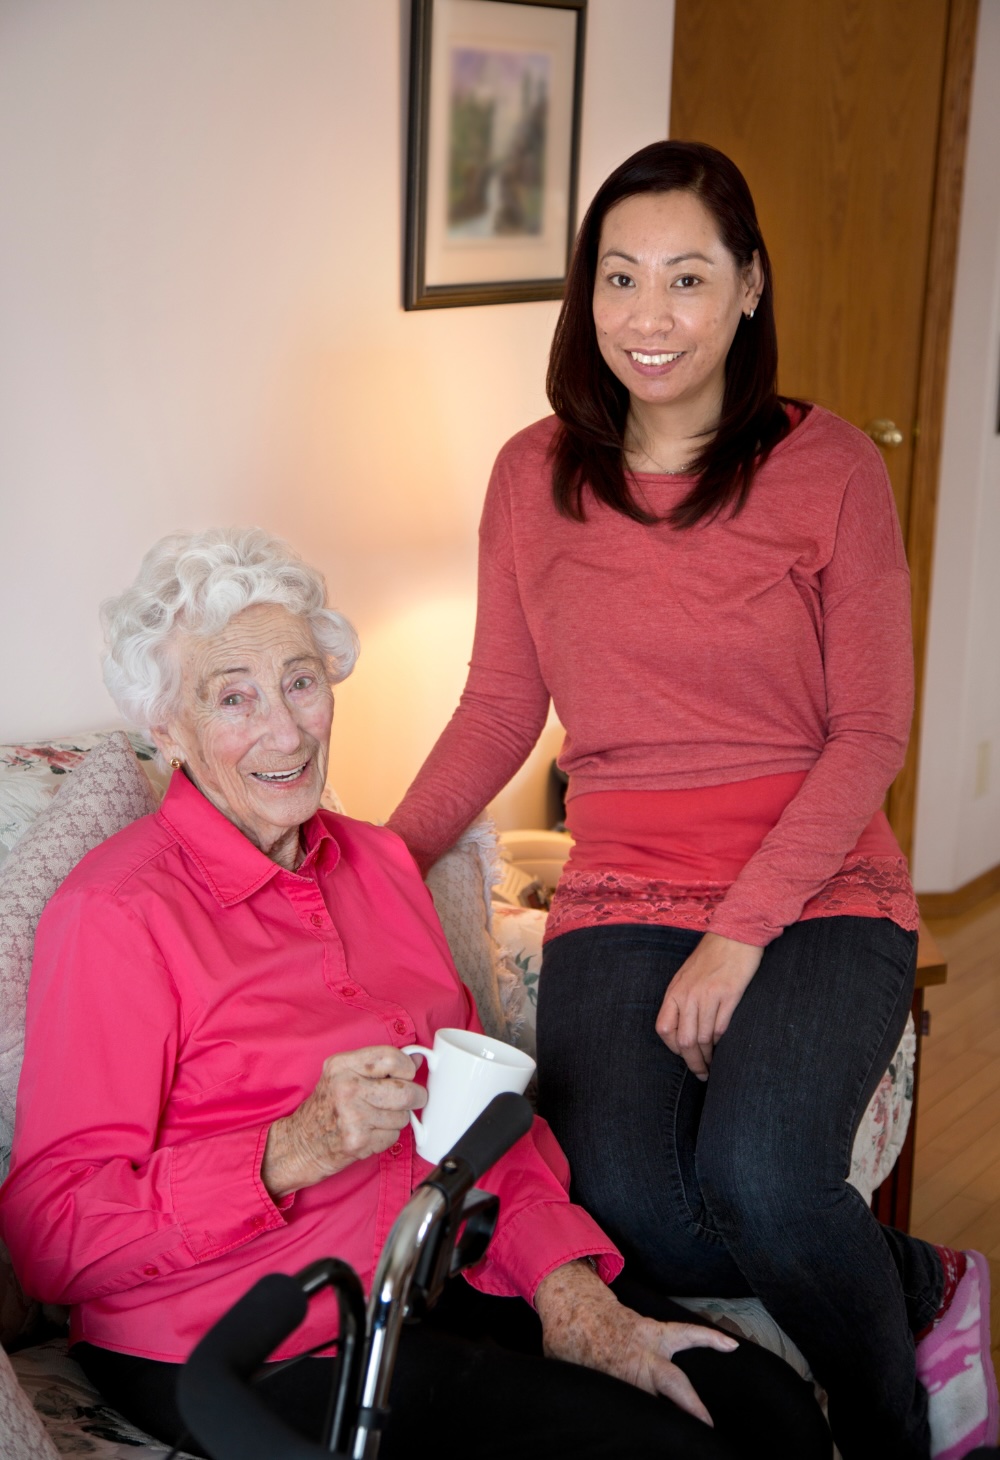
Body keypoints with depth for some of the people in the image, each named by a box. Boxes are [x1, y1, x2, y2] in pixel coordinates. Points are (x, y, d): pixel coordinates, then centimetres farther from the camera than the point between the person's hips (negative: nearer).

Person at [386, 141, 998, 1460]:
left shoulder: (831, 469, -2)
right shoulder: (535, 475, 6)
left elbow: (871, 733, -4)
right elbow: (499, 708, 11)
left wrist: (742, 930, -15)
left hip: (819, 893, -2)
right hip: (621, 897, 3)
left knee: (755, 1175, -29)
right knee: (630, 1215, -23)